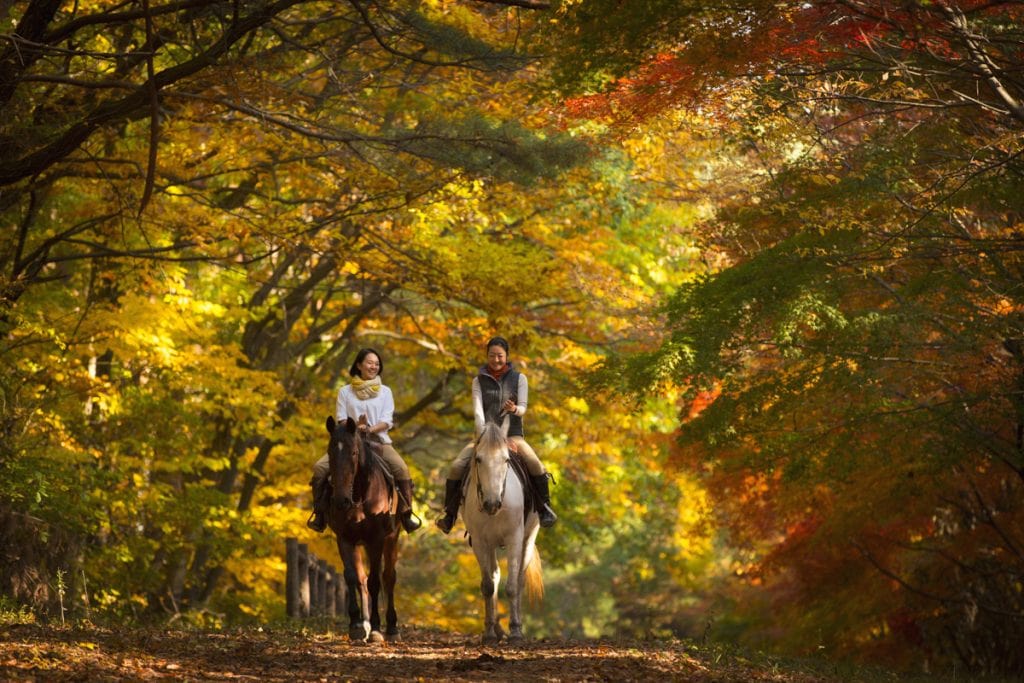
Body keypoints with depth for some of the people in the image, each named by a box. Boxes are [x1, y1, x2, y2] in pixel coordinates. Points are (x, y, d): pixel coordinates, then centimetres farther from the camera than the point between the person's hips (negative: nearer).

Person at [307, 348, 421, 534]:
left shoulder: (385, 391, 12)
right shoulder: (345, 392, 11)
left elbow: (387, 421, 2)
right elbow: (341, 420, 3)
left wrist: (370, 429, -17)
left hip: (378, 440, 0)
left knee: (401, 468, -28)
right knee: (320, 468, -21)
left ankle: (406, 514, -18)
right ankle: (320, 513, -9)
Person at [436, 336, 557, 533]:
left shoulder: (519, 378, 5)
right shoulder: (479, 381, 6)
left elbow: (523, 408, -4)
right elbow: (478, 411, -6)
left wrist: (514, 409, -29)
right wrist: (482, 436, -20)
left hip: (512, 434, -1)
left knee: (534, 463, -29)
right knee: (456, 467, -19)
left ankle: (544, 508, -11)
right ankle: (449, 514, -5)